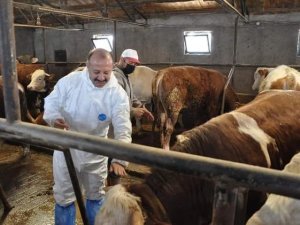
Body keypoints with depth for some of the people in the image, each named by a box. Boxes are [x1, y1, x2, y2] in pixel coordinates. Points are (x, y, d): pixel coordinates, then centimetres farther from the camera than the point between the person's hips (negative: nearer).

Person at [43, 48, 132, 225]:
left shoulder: (118, 94, -19)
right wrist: (54, 118, -30)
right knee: (64, 196, 15)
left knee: (96, 195, 20)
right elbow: (51, 101, -6)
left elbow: (123, 130, -24)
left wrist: (119, 159, -37)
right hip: (66, 148, 0)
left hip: (96, 153, 1)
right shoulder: (70, 80, -16)